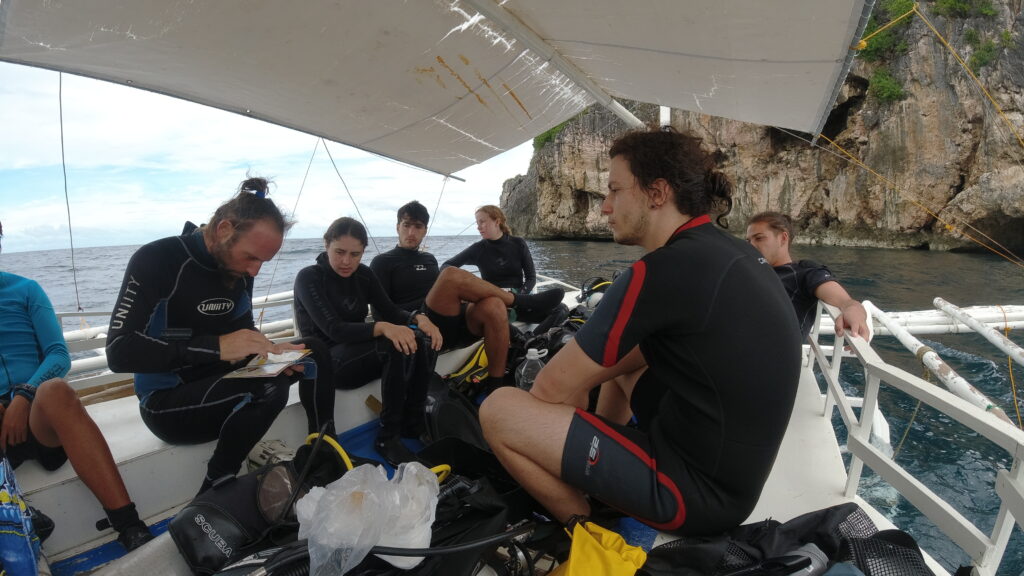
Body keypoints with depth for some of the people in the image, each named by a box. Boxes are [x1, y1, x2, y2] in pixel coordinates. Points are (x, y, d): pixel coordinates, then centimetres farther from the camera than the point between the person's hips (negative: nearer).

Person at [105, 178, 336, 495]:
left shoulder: (238, 268, 1)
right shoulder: (155, 261, -19)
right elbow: (119, 352, -25)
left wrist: (270, 352, -12)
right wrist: (216, 346, -35)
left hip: (221, 386, 7)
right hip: (166, 402, -7)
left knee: (313, 352, -5)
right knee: (268, 386, -33)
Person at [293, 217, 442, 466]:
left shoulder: (363, 275, 7)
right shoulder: (309, 278, -11)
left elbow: (391, 311, 1)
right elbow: (334, 329, -23)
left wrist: (418, 318, -23)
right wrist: (381, 328, -40)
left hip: (360, 355, 6)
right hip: (327, 362, -6)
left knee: (420, 341, -21)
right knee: (396, 345, -31)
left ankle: (413, 426, -14)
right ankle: (388, 438, -22)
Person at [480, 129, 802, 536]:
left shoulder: (663, 271, -23)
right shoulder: (730, 252, 6)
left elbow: (553, 390, -14)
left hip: (699, 490, -9)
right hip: (730, 464, 9)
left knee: (499, 410, -12)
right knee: (612, 358, 25)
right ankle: (595, 485, 25)